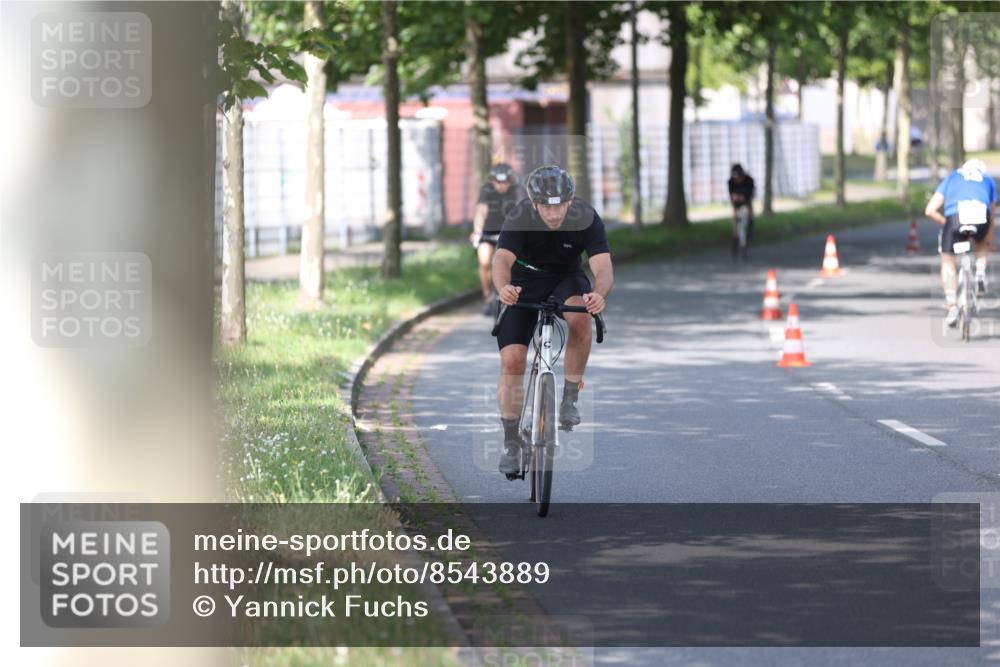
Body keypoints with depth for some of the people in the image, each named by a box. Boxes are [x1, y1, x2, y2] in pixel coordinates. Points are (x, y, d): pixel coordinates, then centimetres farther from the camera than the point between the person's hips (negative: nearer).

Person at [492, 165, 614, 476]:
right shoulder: (519, 218, -28)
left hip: (566, 278, 0)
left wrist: (599, 294, -59)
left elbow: (603, 266, -36)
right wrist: (503, 288, -64)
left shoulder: (586, 218, -26)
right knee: (511, 361, -13)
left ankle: (571, 397, -16)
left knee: (580, 318, -34)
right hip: (523, 283, 0)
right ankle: (511, 441, 4)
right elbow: (502, 260, -41)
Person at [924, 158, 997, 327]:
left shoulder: (952, 178, 31)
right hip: (981, 218, 1)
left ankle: (952, 307, 5)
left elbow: (930, 211, 21)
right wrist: (990, 243, 53)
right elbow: (992, 218, 40)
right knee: (981, 241, 37)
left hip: (954, 217, -1)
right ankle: (980, 272, 14)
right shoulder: (988, 180, 34)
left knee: (948, 262, 18)